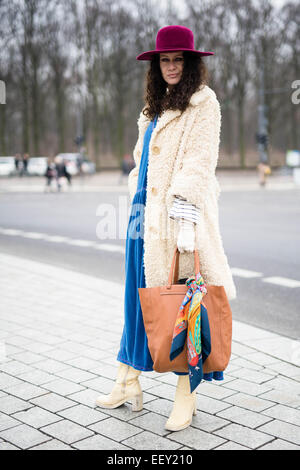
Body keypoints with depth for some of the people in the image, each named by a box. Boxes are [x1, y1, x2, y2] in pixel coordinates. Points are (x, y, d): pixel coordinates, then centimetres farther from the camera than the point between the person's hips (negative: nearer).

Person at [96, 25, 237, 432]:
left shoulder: (203, 102, -3)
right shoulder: (155, 107, 21)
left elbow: (199, 163, -13)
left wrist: (184, 214, -21)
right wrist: (137, 204, 18)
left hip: (179, 215, -7)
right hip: (145, 212, 8)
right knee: (138, 296, 11)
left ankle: (186, 395, 9)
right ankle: (128, 384, 24)